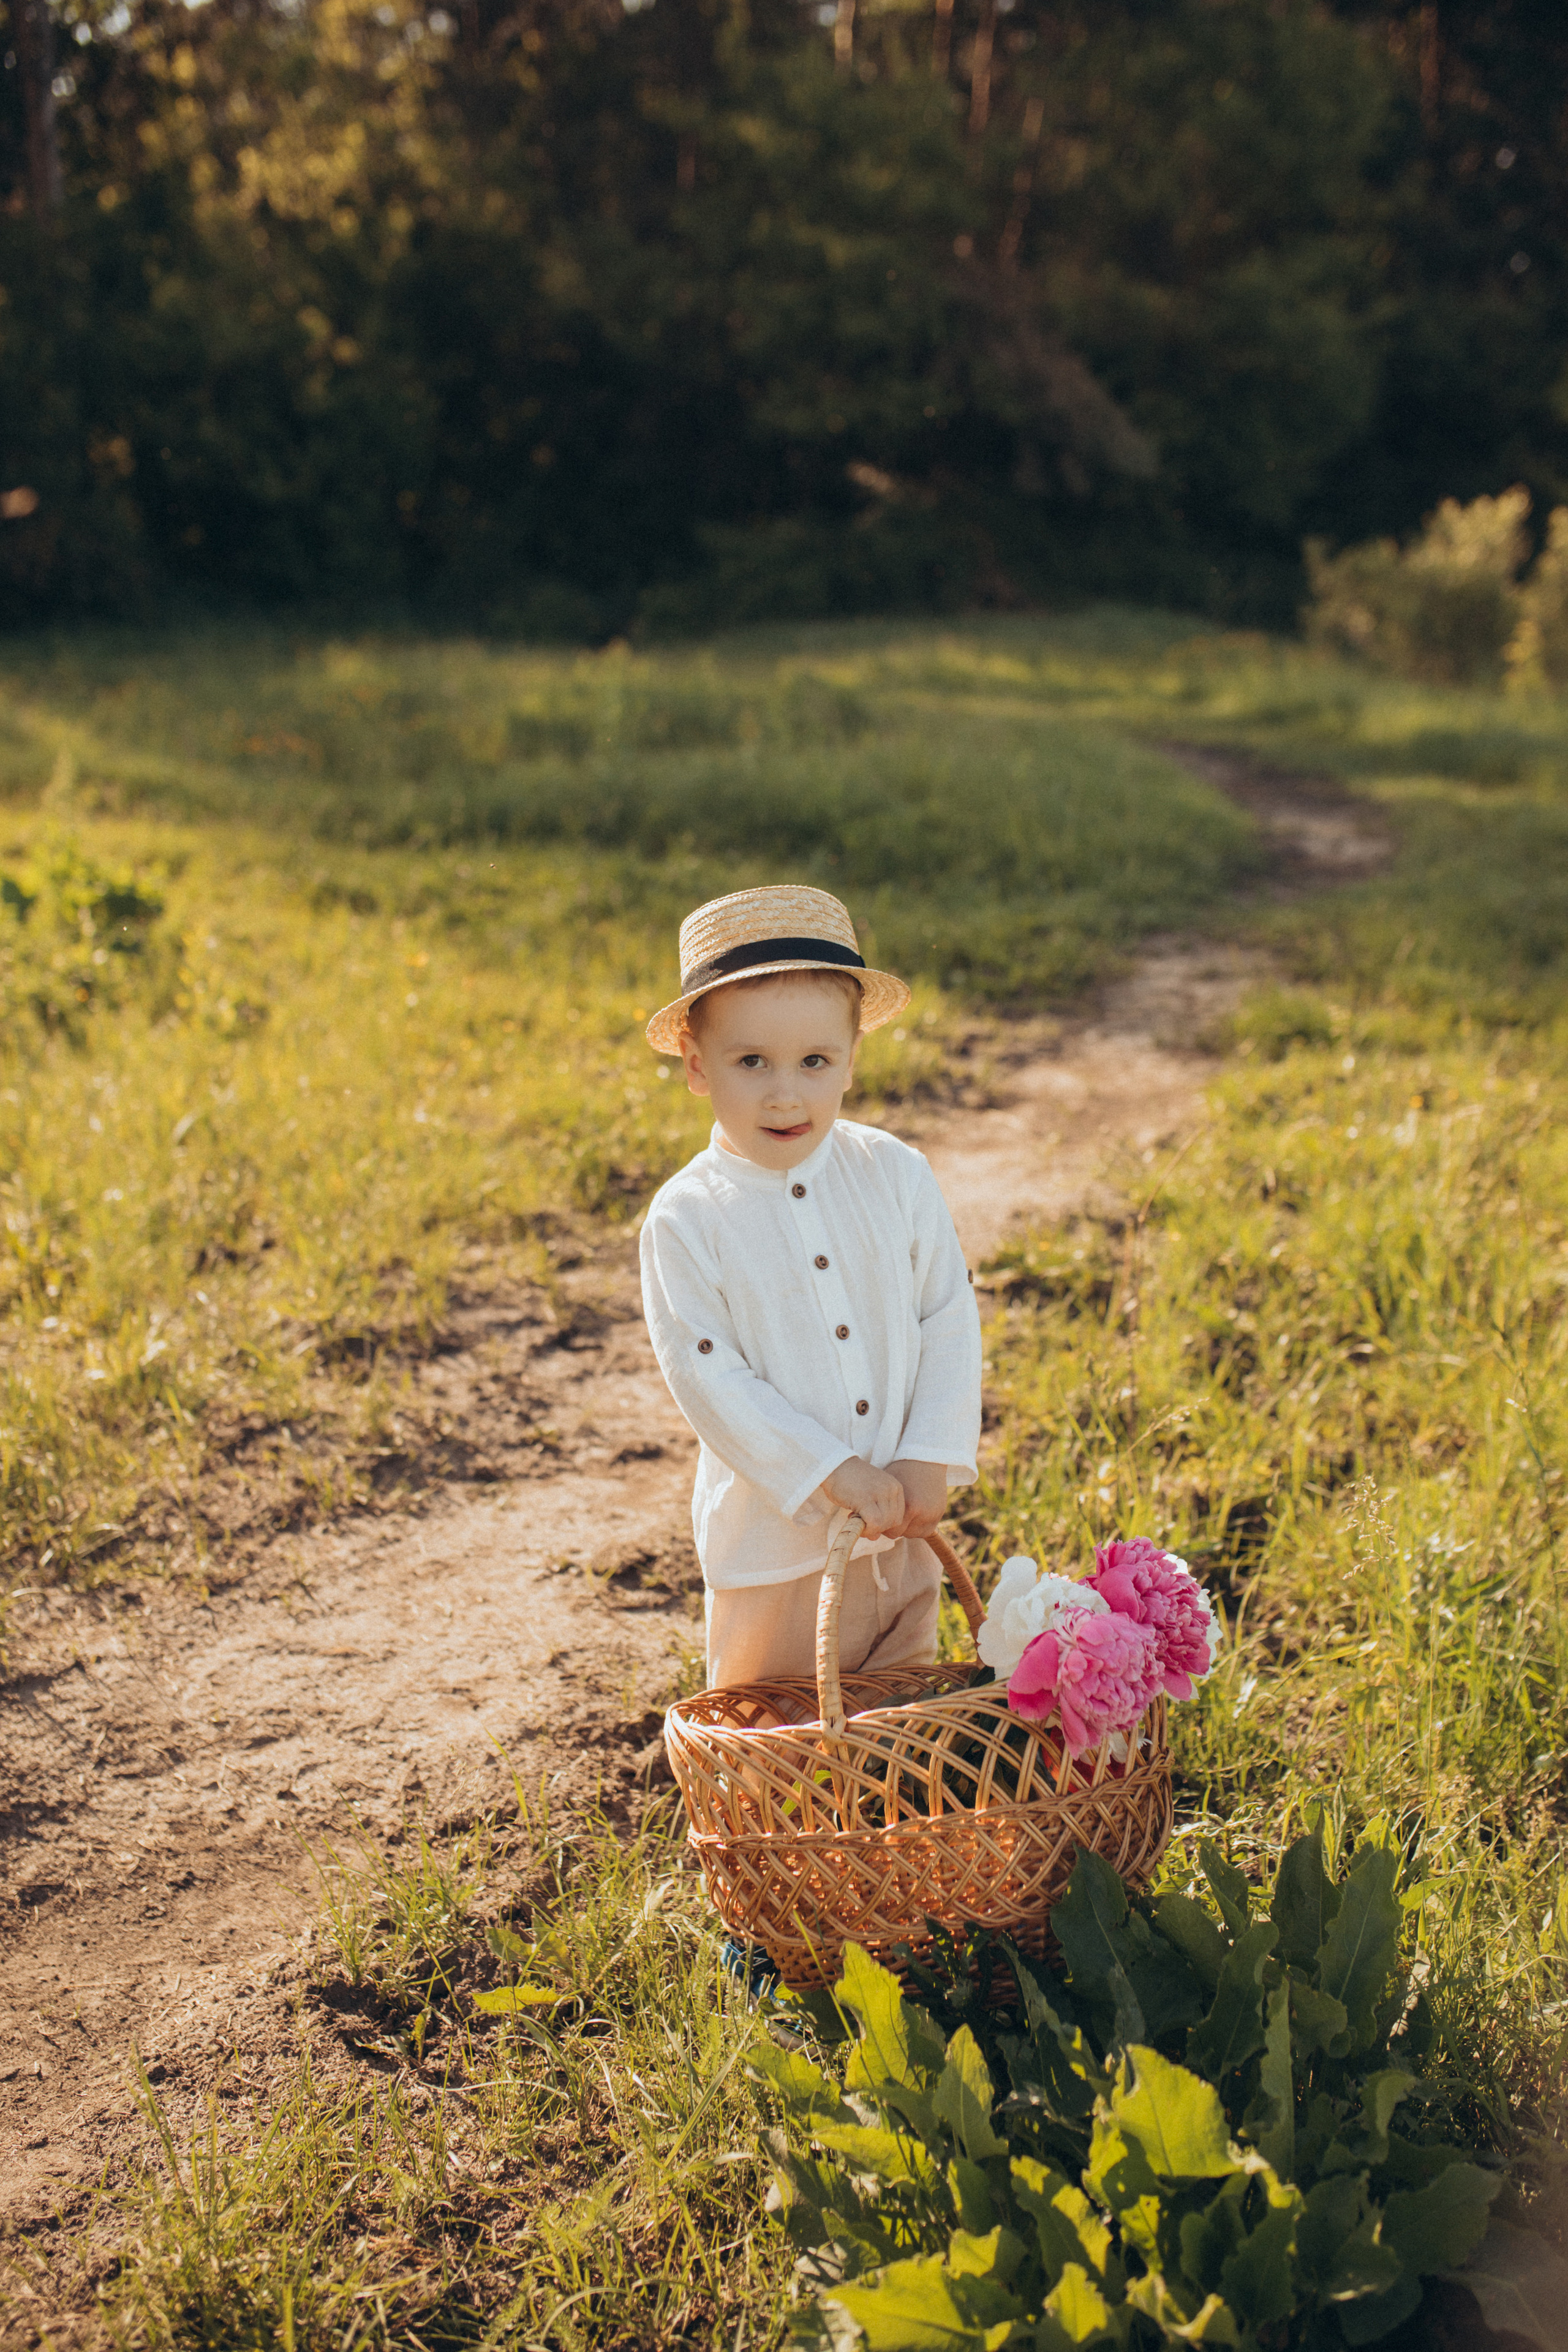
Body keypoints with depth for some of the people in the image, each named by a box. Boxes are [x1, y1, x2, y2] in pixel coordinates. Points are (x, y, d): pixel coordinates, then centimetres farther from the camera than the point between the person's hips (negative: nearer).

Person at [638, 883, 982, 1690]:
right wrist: (831, 1473, -20)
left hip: (902, 1527, 3)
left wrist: (930, 1460, -10)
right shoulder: (687, 1218, -13)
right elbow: (704, 1373, -16)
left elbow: (950, 1319, 0)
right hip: (773, 1533, -3)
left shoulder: (897, 1177, -3)